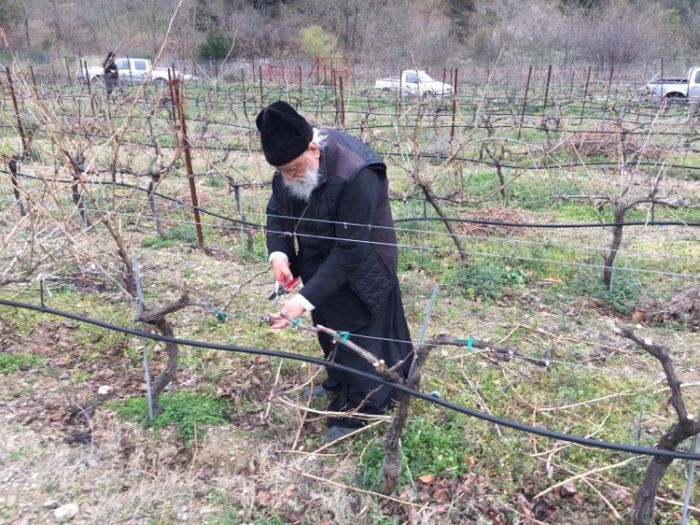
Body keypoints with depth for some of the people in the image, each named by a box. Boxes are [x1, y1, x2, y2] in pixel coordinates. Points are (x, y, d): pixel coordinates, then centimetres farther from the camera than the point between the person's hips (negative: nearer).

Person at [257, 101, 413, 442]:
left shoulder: (356, 176, -36)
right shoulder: (290, 164, -13)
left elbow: (349, 251, -34)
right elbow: (277, 210, 0)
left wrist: (305, 299, -37)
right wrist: (278, 252, -19)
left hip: (357, 273, -7)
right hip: (319, 264, 7)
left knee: (356, 336, 8)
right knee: (327, 327, 25)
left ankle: (353, 411, 28)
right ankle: (338, 381, 51)